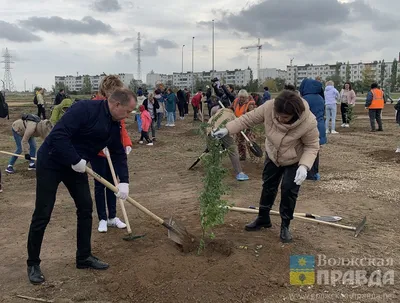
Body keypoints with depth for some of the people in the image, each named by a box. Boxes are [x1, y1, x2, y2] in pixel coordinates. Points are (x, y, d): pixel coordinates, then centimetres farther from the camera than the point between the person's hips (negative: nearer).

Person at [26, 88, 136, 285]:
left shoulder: (114, 125, 1)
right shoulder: (85, 109, -25)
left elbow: (118, 154, 6)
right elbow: (58, 135, -32)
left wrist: (124, 181, -4)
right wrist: (76, 161, -26)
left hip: (77, 166, 8)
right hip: (51, 162, -8)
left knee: (86, 208, 7)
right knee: (42, 214, -2)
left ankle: (84, 257, 20)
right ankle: (33, 264, 15)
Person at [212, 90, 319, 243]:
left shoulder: (308, 122, -37)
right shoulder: (269, 107, -32)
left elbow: (312, 146, -24)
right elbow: (248, 119, -20)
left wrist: (304, 166, -39)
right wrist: (227, 129, -27)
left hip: (295, 160, -3)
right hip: (272, 155, 4)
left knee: (289, 190, -7)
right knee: (268, 186, 15)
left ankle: (285, 226, 16)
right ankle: (263, 219, 36)